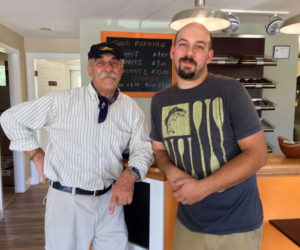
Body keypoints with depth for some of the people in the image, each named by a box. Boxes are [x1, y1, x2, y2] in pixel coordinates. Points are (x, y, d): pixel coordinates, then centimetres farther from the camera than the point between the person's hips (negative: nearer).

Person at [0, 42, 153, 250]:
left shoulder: (131, 108, 0)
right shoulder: (62, 101, -8)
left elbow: (143, 148, -1)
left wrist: (130, 174, -20)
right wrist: (37, 156, -3)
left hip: (110, 201, 3)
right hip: (67, 201, -2)